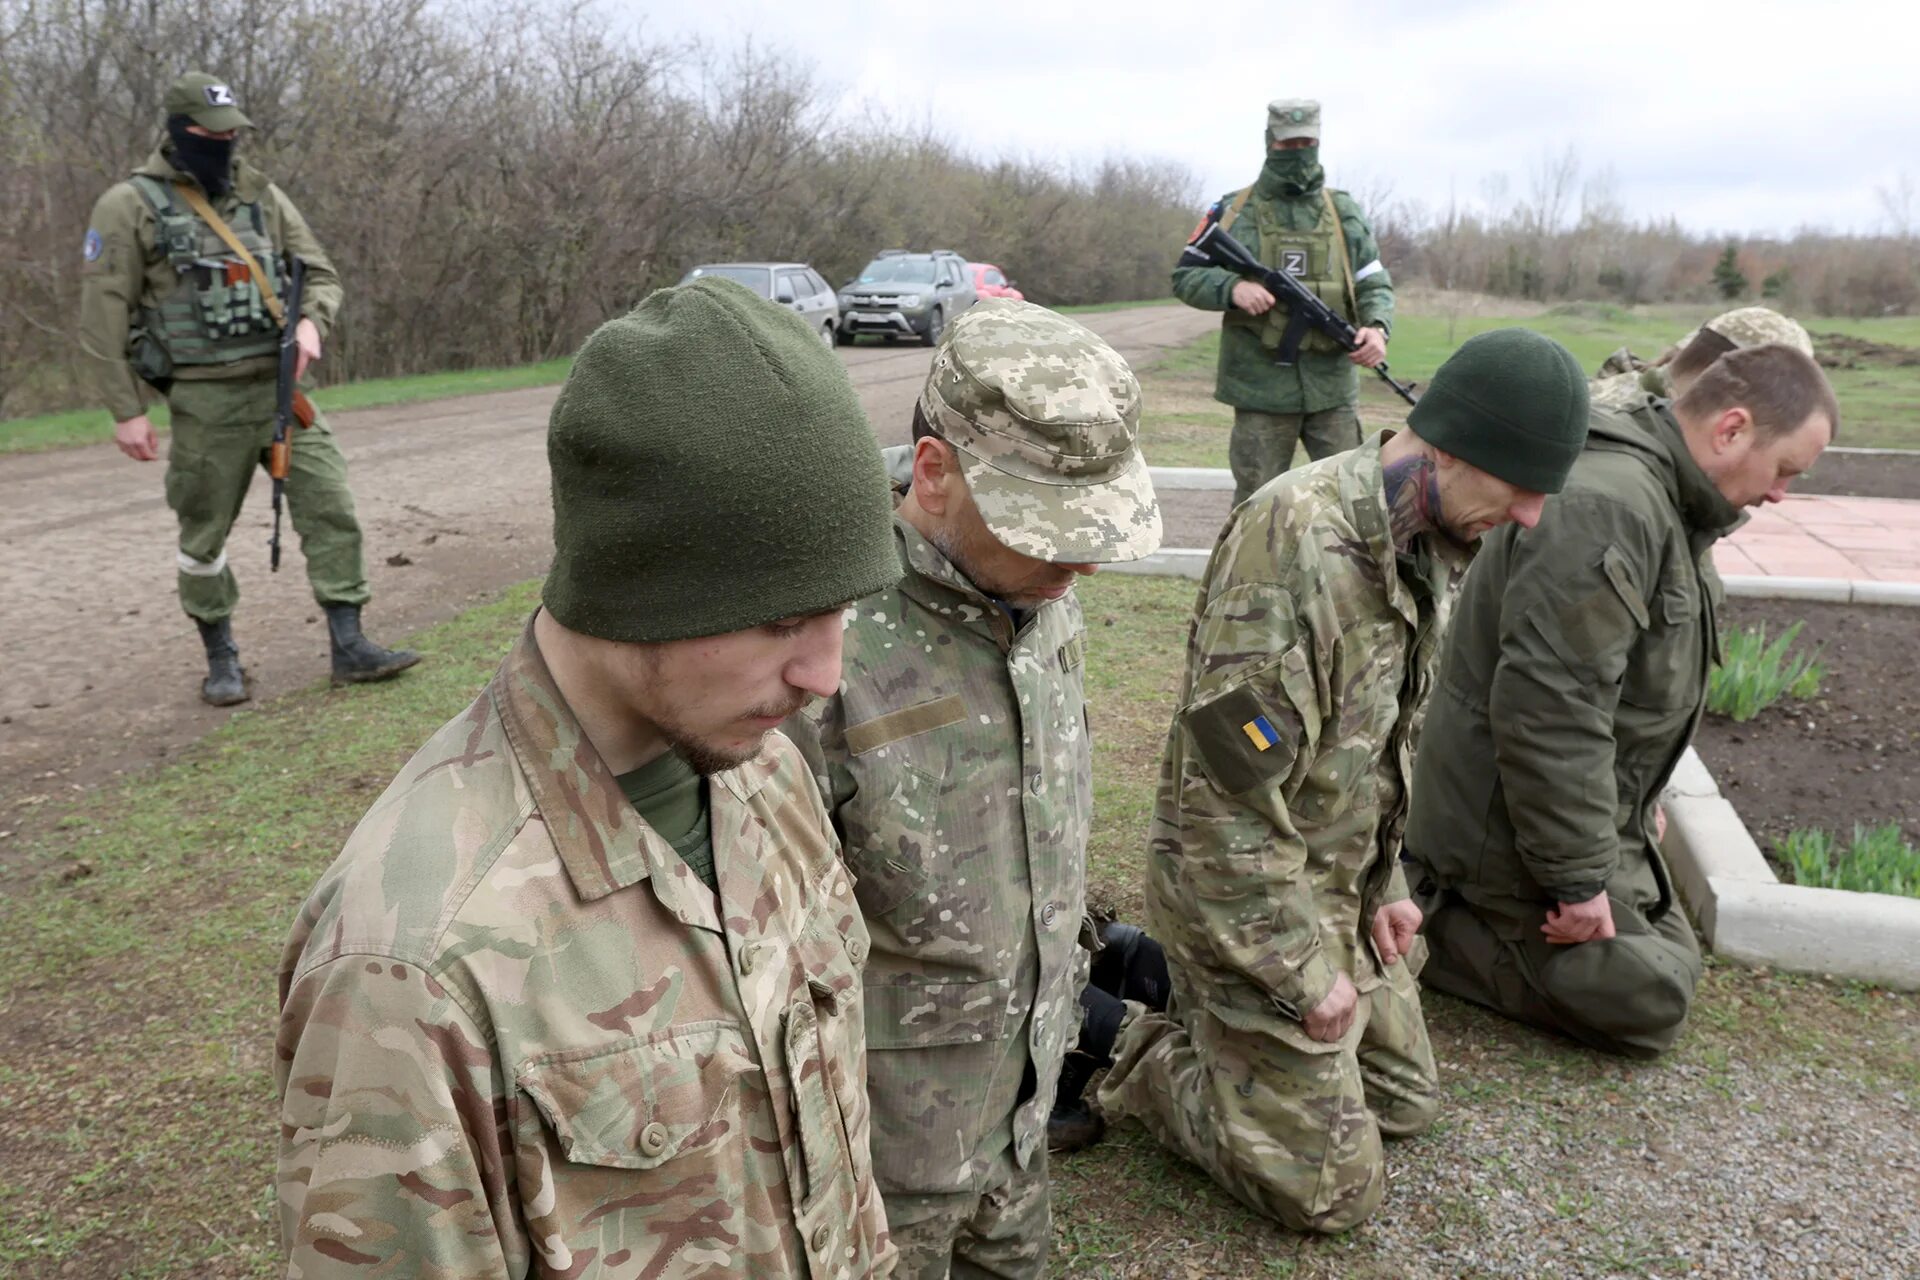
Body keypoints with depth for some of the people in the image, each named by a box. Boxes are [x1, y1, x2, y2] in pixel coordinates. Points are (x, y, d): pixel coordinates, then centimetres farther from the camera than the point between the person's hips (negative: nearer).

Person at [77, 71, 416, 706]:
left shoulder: (262, 195, 8)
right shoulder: (131, 206, -5)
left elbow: (320, 273, 12)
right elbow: (103, 316, -6)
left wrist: (311, 322, -10)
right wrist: (126, 410, -9)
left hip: (282, 388, 4)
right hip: (206, 401, -3)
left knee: (331, 509, -4)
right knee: (204, 537, 7)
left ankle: (349, 647, 1)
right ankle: (220, 657, 23)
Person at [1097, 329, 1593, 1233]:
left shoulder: (1425, 539, 0)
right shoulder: (1298, 537, -30)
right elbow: (1228, 791, -27)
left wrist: (1385, 884, 11)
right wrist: (1302, 971, -18)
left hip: (1343, 882, 9)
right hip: (1250, 896, -9)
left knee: (1405, 1100, 21)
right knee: (1334, 1188, 1)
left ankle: (1205, 1016, 27)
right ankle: (1127, 1052, 13)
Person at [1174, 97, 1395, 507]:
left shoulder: (1344, 212, 9)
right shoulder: (1235, 211, 2)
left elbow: (1375, 284, 11)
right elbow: (1185, 278, 3)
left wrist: (1377, 326, -11)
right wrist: (1231, 288, -17)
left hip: (1333, 385, 2)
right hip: (1260, 387, -2)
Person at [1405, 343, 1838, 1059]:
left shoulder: (1660, 498, 9)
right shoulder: (1606, 508, -27)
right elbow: (1547, 706, -31)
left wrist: (1639, 801, 24)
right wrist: (1578, 878, -25)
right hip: (1514, 830, -11)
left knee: (1671, 961, 20)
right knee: (1648, 1007, -2)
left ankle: (1439, 888, 15)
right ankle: (1416, 920, 1)